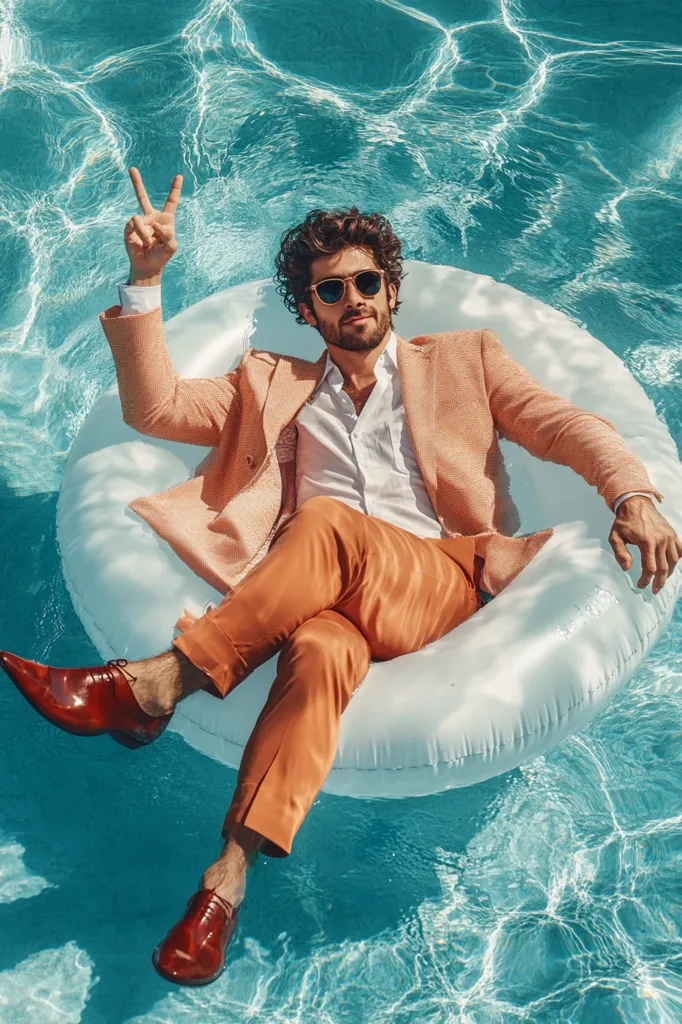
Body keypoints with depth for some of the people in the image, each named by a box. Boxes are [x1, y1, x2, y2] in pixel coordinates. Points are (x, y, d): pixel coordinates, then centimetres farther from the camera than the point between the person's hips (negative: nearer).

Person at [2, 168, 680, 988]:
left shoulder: (463, 359, 24)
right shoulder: (275, 386, 27)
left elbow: (567, 427, 13)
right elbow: (154, 407, 16)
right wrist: (146, 278, 8)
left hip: (446, 582, -1)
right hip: (328, 598, 1)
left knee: (326, 523, -34)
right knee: (319, 650, -37)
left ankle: (153, 685, -35)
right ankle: (227, 879, -43)